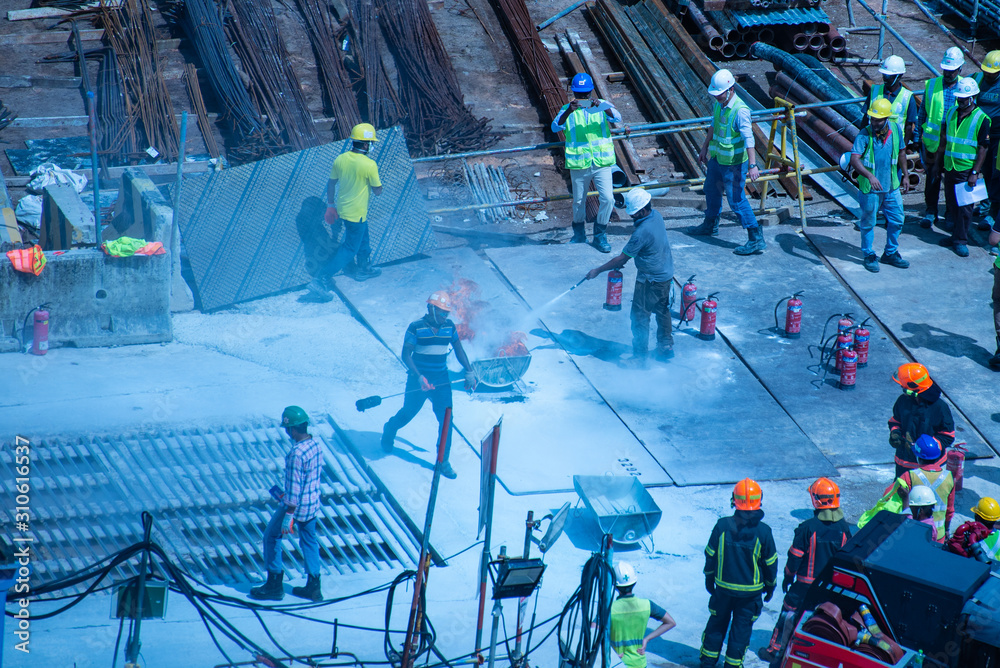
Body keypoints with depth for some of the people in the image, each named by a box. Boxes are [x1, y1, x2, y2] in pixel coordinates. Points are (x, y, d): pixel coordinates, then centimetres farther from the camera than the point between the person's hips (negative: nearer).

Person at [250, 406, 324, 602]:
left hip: (296, 505, -8)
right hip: (313, 503, 8)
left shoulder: (296, 454, -27)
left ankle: (274, 585, 15)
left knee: (271, 536, 10)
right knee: (309, 541, 19)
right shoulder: (316, 445, 0)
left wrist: (288, 516, -20)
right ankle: (314, 587, 23)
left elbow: (294, 488, -25)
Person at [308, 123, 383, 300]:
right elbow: (377, 191, -14)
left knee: (363, 239, 29)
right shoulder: (369, 165, -24)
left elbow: (331, 184, 4)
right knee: (349, 249, 1)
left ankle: (364, 268, 48)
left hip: (341, 209, 7)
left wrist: (331, 205, 16)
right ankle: (320, 280, -7)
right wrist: (377, 179, 6)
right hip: (357, 213, -7)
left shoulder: (340, 159, -6)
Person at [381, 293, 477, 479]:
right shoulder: (416, 328, -14)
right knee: (409, 412, 14)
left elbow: (459, 350, 9)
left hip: (441, 380, 3)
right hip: (419, 379, -3)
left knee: (446, 418, -5)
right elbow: (406, 355, -15)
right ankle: (390, 429, 48)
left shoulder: (449, 327, 0)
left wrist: (469, 373, -1)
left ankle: (443, 461, 3)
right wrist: (419, 378, -26)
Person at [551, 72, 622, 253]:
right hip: (579, 164, 0)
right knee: (579, 202, 11)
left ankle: (600, 236, 8)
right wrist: (569, 112, -31)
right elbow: (555, 127, -15)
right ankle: (579, 234, 34)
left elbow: (617, 118, -13)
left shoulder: (602, 106, 4)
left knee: (607, 199, -9)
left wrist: (603, 107, -31)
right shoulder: (567, 110, 1)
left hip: (601, 162, 0)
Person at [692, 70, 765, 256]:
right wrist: (705, 148, 25)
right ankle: (710, 226, 48)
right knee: (711, 191, 26)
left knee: (737, 200, -8)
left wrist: (752, 165, -37)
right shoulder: (718, 104, 0)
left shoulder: (740, 110, -26)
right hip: (717, 158, 9)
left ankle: (756, 239, -3)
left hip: (733, 164, -9)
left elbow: (748, 138, -31)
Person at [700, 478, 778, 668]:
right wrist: (770, 584, 10)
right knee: (742, 627, 13)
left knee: (717, 623, 18)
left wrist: (709, 577, 14)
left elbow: (710, 554, -3)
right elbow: (770, 562, -6)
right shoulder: (763, 531, -17)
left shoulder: (722, 526, -14)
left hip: (723, 587, 1)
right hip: (751, 591, -1)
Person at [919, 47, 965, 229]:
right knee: (932, 177, 4)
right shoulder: (932, 85, 1)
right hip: (932, 141, 1)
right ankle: (931, 212, 17)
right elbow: (923, 111, 10)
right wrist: (919, 134, 8)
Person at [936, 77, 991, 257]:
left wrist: (975, 173, -15)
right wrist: (938, 163, 15)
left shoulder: (981, 119, -10)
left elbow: (983, 148, -10)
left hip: (967, 170, -5)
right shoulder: (951, 113, 6)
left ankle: (961, 241, 7)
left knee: (964, 207, -2)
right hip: (949, 167, 5)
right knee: (951, 204, 11)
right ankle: (956, 235, 23)